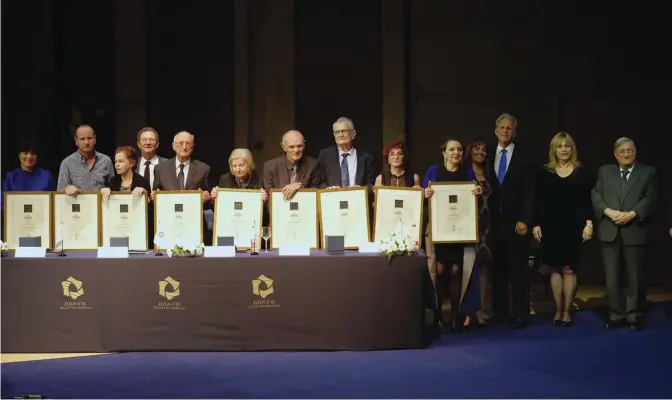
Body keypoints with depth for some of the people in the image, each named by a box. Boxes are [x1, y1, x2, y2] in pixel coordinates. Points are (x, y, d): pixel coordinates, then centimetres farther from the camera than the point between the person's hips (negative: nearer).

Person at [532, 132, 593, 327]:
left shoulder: (580, 172, 4)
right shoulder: (544, 172, 3)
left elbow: (586, 200, 3)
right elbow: (538, 201, 4)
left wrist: (589, 223, -5)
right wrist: (536, 224, -3)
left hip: (573, 226, -1)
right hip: (551, 226, 1)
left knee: (569, 269, -1)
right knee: (555, 269, 2)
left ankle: (567, 311, 6)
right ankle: (558, 310, 8)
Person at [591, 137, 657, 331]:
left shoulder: (648, 172, 8)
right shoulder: (605, 171, 14)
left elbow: (651, 199, -3)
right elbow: (595, 195, 5)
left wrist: (632, 214, -16)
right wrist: (609, 212, -12)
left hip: (635, 230, -2)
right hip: (610, 231, 2)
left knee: (634, 277, 2)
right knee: (612, 277, 3)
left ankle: (634, 316, 10)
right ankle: (616, 315, 11)